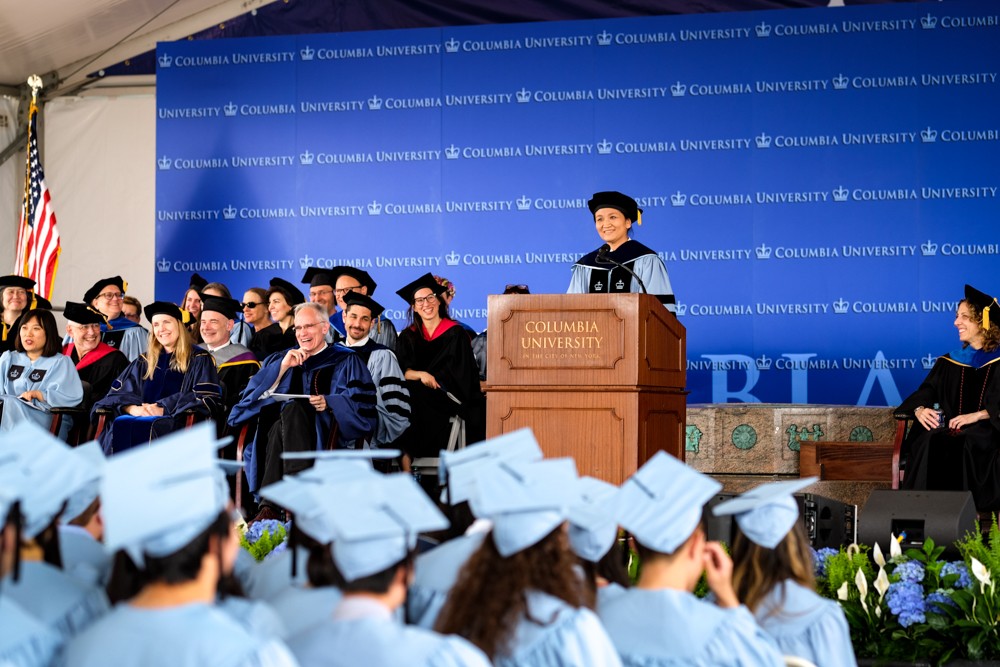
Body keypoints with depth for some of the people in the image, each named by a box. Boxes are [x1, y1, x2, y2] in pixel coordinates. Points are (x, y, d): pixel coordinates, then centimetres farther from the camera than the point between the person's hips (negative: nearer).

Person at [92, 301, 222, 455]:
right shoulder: (144, 362, 26)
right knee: (119, 427, -33)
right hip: (141, 418, 4)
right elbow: (118, 390, 16)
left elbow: (206, 399, -1)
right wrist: (132, 408, -9)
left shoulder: (199, 360, 12)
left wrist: (164, 409, -10)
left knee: (145, 430, -38)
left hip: (176, 422, -4)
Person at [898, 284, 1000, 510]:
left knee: (966, 446, -38)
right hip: (950, 425, 4)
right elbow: (926, 391, 11)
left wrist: (977, 415, -20)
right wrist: (919, 409, -12)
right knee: (928, 443, -31)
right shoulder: (949, 362, 20)